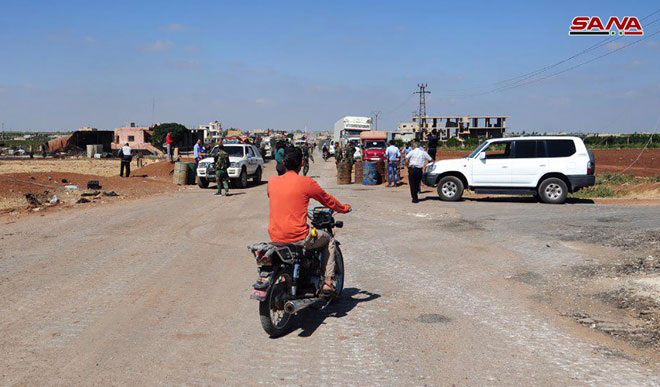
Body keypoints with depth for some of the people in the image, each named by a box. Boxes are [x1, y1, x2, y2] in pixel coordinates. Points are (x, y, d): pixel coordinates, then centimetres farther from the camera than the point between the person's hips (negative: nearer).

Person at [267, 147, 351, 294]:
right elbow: (327, 200, 6)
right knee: (329, 239, 22)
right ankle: (327, 282, 17)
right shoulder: (306, 182, -8)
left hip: (275, 237, 5)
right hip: (298, 237, -5)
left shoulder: (271, 181, 4)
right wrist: (344, 208, 26)